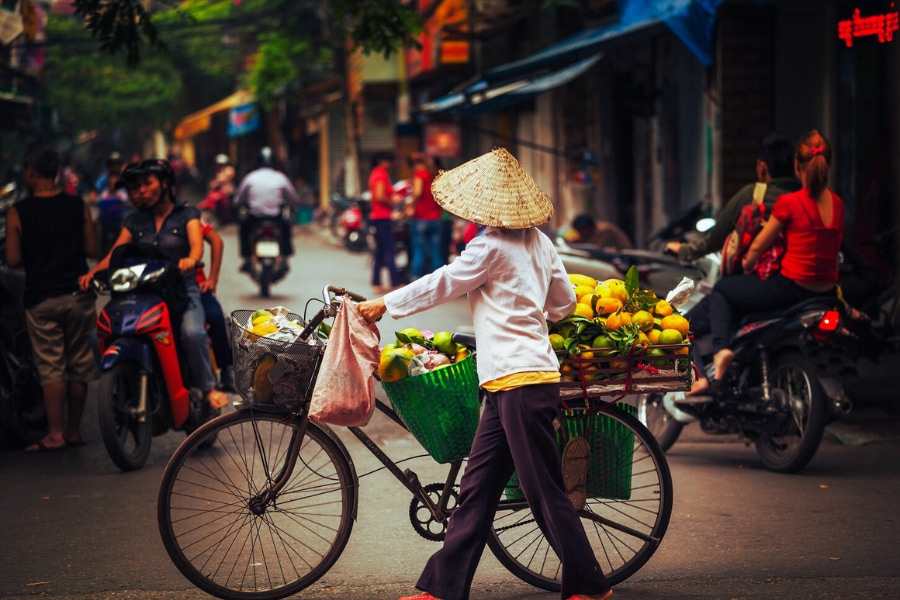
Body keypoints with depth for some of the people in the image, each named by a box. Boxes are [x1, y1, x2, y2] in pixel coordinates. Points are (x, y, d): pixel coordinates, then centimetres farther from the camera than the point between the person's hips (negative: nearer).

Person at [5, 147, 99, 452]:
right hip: (78, 295, 2)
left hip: (41, 299, -2)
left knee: (51, 367, 0)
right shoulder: (78, 206, 1)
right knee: (79, 364, 9)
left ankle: (55, 433, -3)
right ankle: (74, 430, 14)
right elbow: (92, 249, 2)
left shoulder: (18, 213, -6)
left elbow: (13, 259, -7)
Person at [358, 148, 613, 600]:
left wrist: (384, 305, 7)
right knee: (476, 488, 9)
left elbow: (442, 284, -4)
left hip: (518, 380, -9)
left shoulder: (492, 246, -11)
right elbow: (565, 302, 21)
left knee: (544, 492, -3)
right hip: (512, 380, 9)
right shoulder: (538, 241, 13)